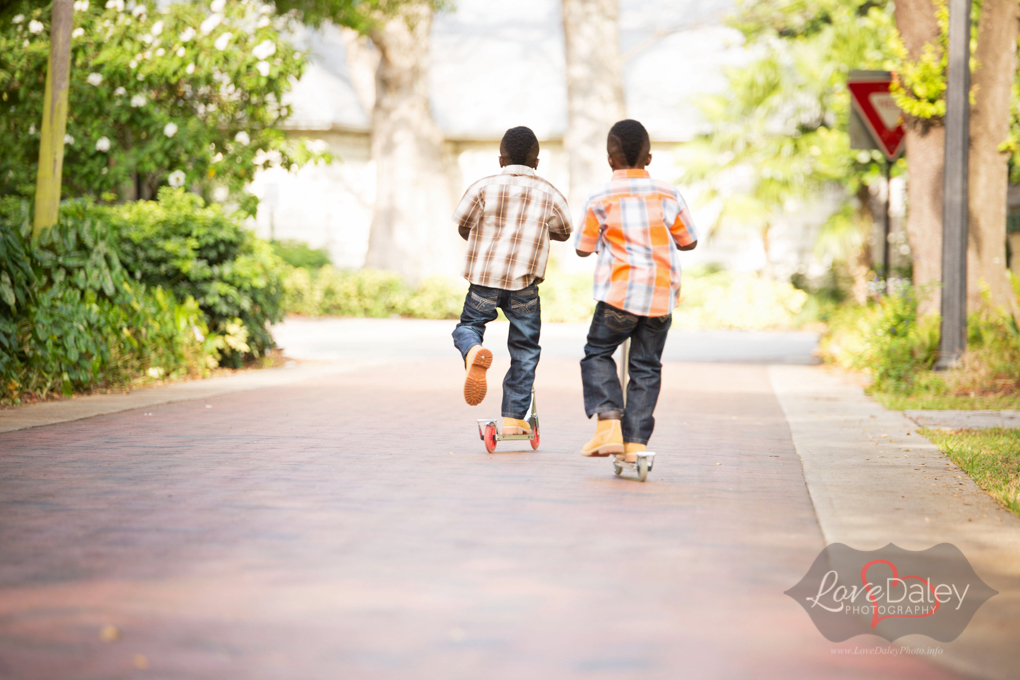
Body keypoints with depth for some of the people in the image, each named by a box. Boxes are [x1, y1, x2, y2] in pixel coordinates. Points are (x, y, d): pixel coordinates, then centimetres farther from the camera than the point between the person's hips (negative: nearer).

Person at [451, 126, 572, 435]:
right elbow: (564, 232, 18)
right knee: (524, 350, 12)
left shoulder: (483, 187, 0)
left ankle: (474, 353, -20)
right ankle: (513, 417, 10)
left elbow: (463, 227, 6)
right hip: (525, 283, 1)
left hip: (484, 277, 0)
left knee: (468, 326, 17)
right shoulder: (549, 195, 5)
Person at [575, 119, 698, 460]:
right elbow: (689, 241, 14)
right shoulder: (669, 194, 5)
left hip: (620, 293, -3)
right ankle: (636, 442, 7)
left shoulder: (601, 199, -4)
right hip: (661, 295, 3)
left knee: (597, 353, 12)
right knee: (646, 367, 11)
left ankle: (608, 422, -8)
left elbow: (583, 248, 4)